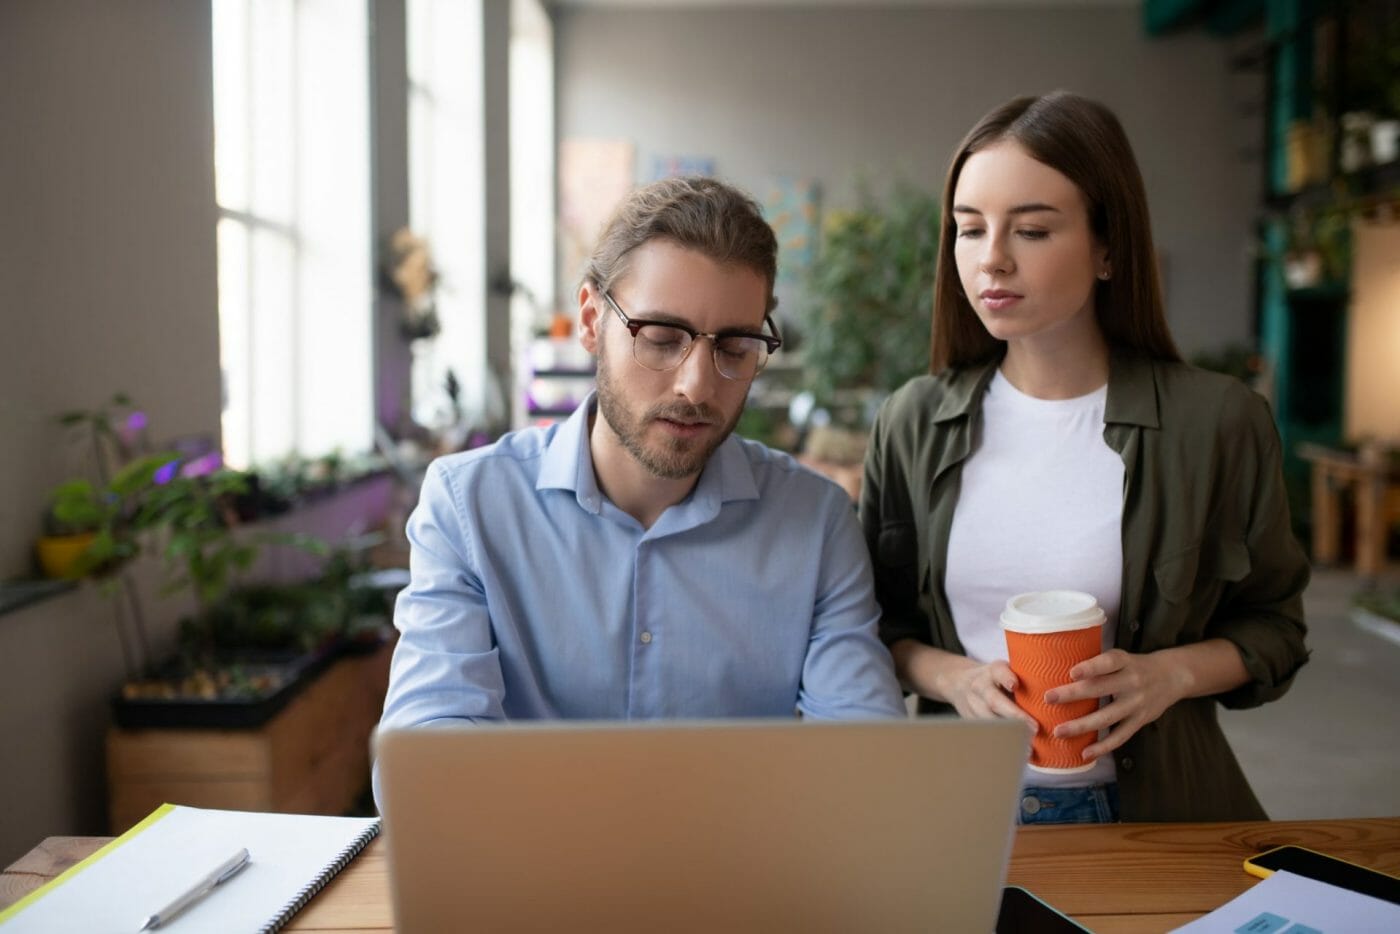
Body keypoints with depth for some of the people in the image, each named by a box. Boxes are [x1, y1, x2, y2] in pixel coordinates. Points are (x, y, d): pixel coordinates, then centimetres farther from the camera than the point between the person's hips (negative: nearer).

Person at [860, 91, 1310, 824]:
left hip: (1148, 805, 0)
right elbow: (882, 621, 9)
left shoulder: (1218, 421, -4)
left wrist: (1170, 674, -10)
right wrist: (952, 677, -10)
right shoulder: (914, 421, 1)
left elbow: (1271, 625, 8)